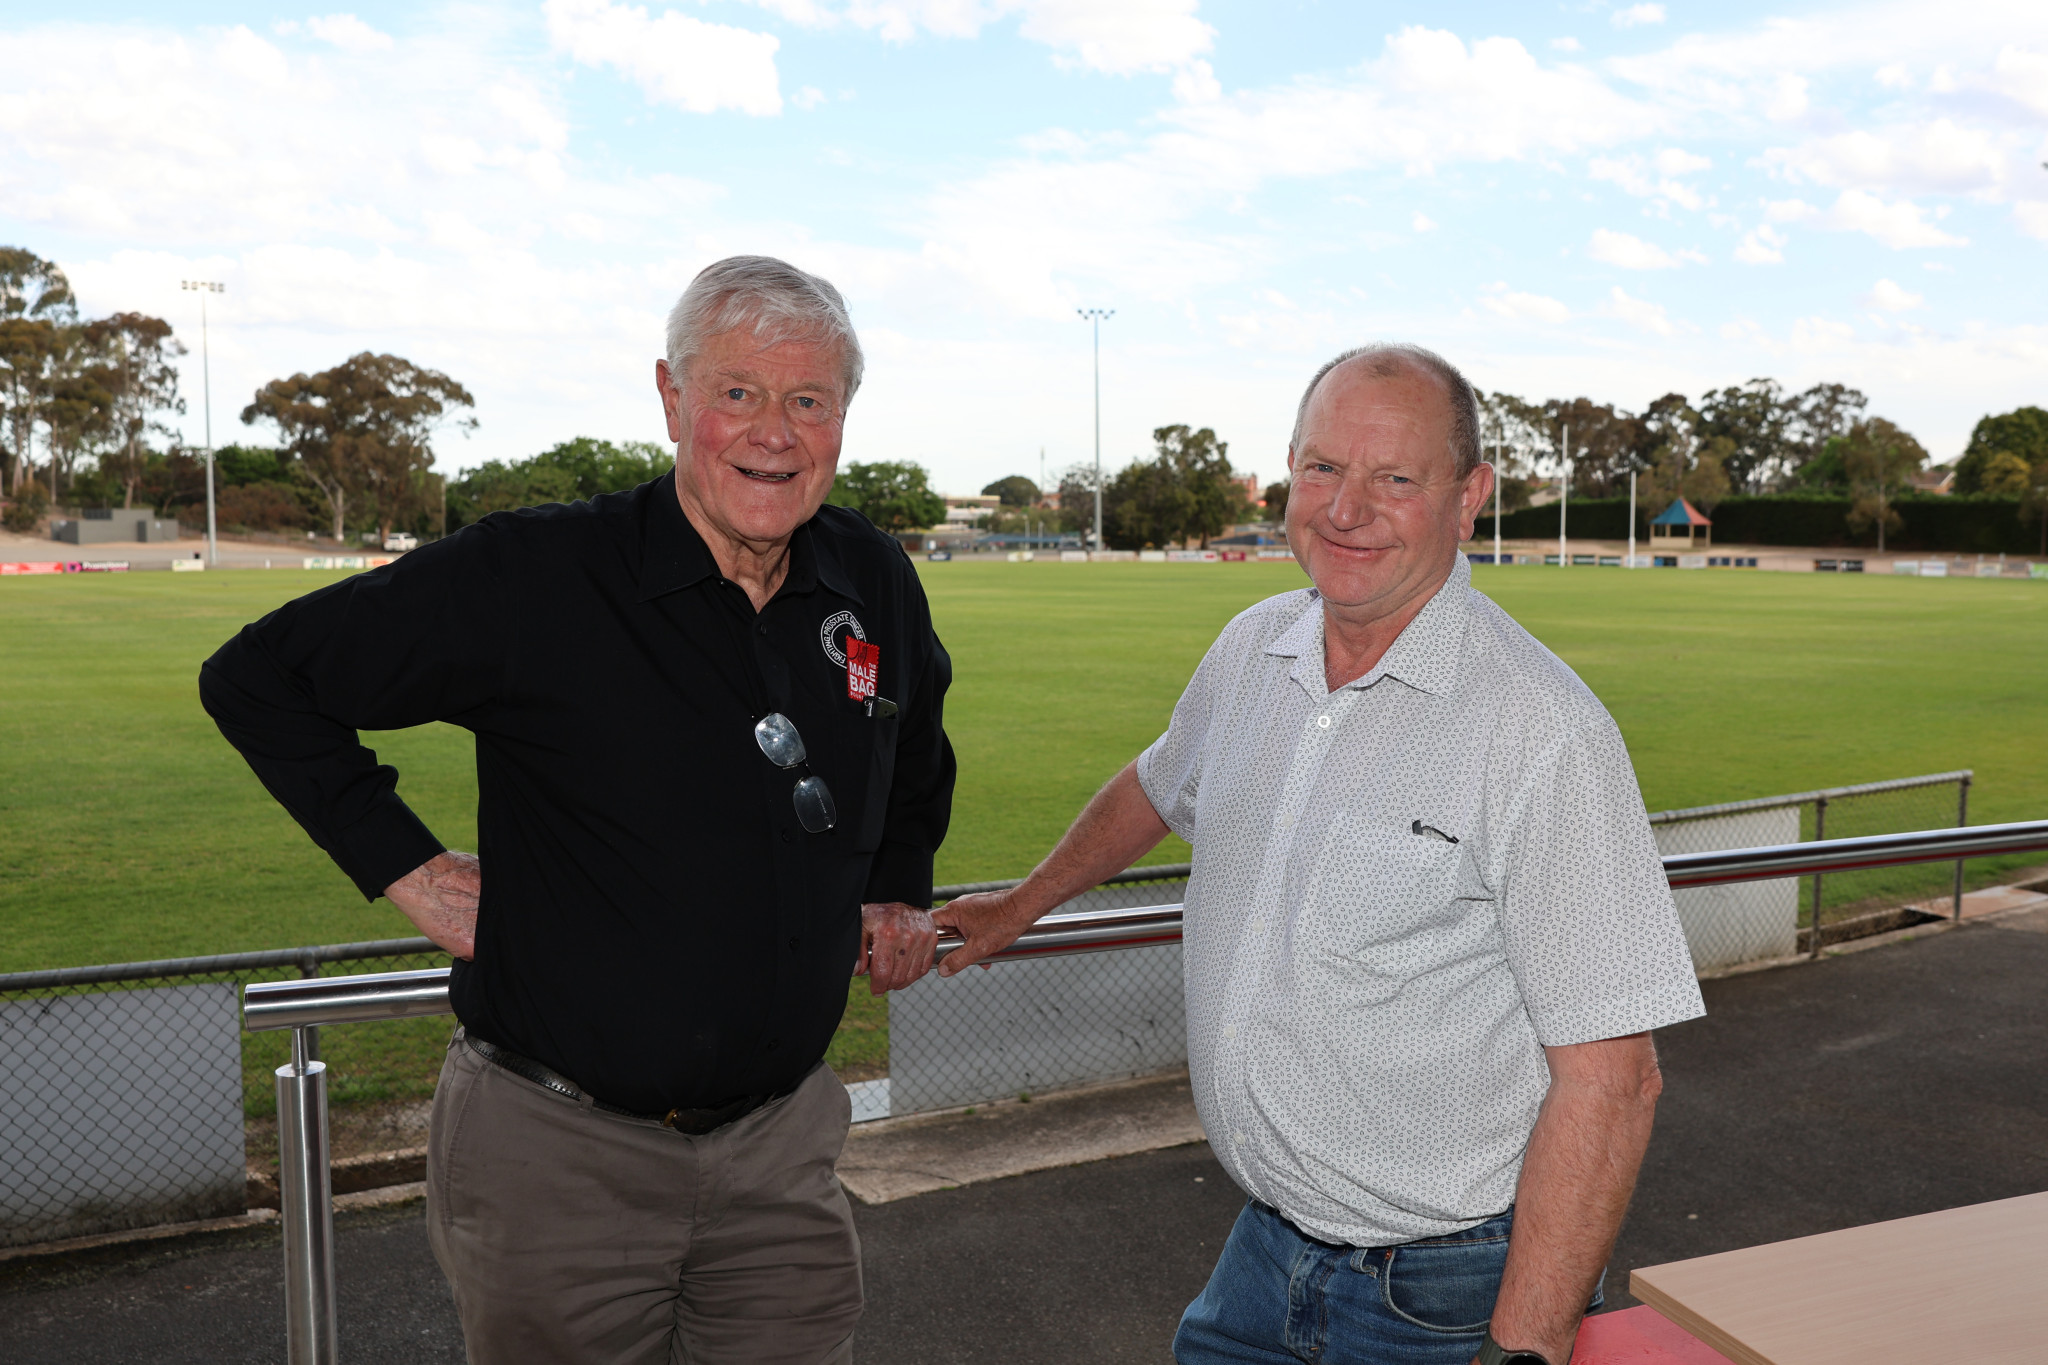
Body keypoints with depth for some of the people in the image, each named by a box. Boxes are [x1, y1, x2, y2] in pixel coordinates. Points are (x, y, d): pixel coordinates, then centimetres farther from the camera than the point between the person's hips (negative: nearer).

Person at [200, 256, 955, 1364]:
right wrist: (408, 868, -10)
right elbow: (257, 678, -6)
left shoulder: (878, 585, 1)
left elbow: (917, 749, 25)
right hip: (559, 1150, -4)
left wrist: (900, 887, 16)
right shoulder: (533, 576, -15)